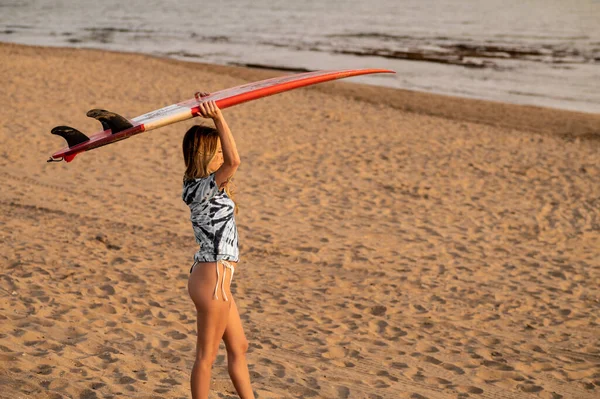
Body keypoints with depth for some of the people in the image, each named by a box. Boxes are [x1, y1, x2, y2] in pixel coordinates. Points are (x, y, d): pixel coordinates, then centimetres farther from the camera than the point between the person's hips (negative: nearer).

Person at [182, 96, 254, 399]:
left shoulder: (201, 185, 8)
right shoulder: (204, 188, -19)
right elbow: (234, 160, -36)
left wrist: (213, 116, 15)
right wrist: (218, 118, -35)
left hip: (215, 279, 10)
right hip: (212, 281, -10)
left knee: (238, 347, 19)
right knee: (206, 356, 2)